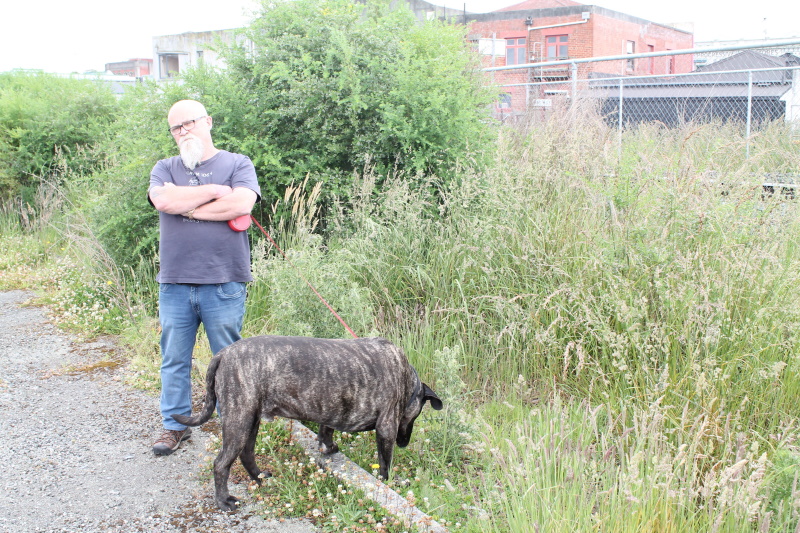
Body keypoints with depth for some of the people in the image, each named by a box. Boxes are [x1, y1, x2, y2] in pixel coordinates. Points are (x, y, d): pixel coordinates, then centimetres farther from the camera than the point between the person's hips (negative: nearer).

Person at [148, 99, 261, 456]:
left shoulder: (238, 164, 5)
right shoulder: (165, 169, 13)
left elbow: (242, 204, -14)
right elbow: (163, 200, -9)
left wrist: (186, 206, -7)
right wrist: (216, 190, -7)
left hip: (223, 283, -3)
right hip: (174, 283, 3)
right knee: (174, 359, 11)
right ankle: (175, 425, 25)